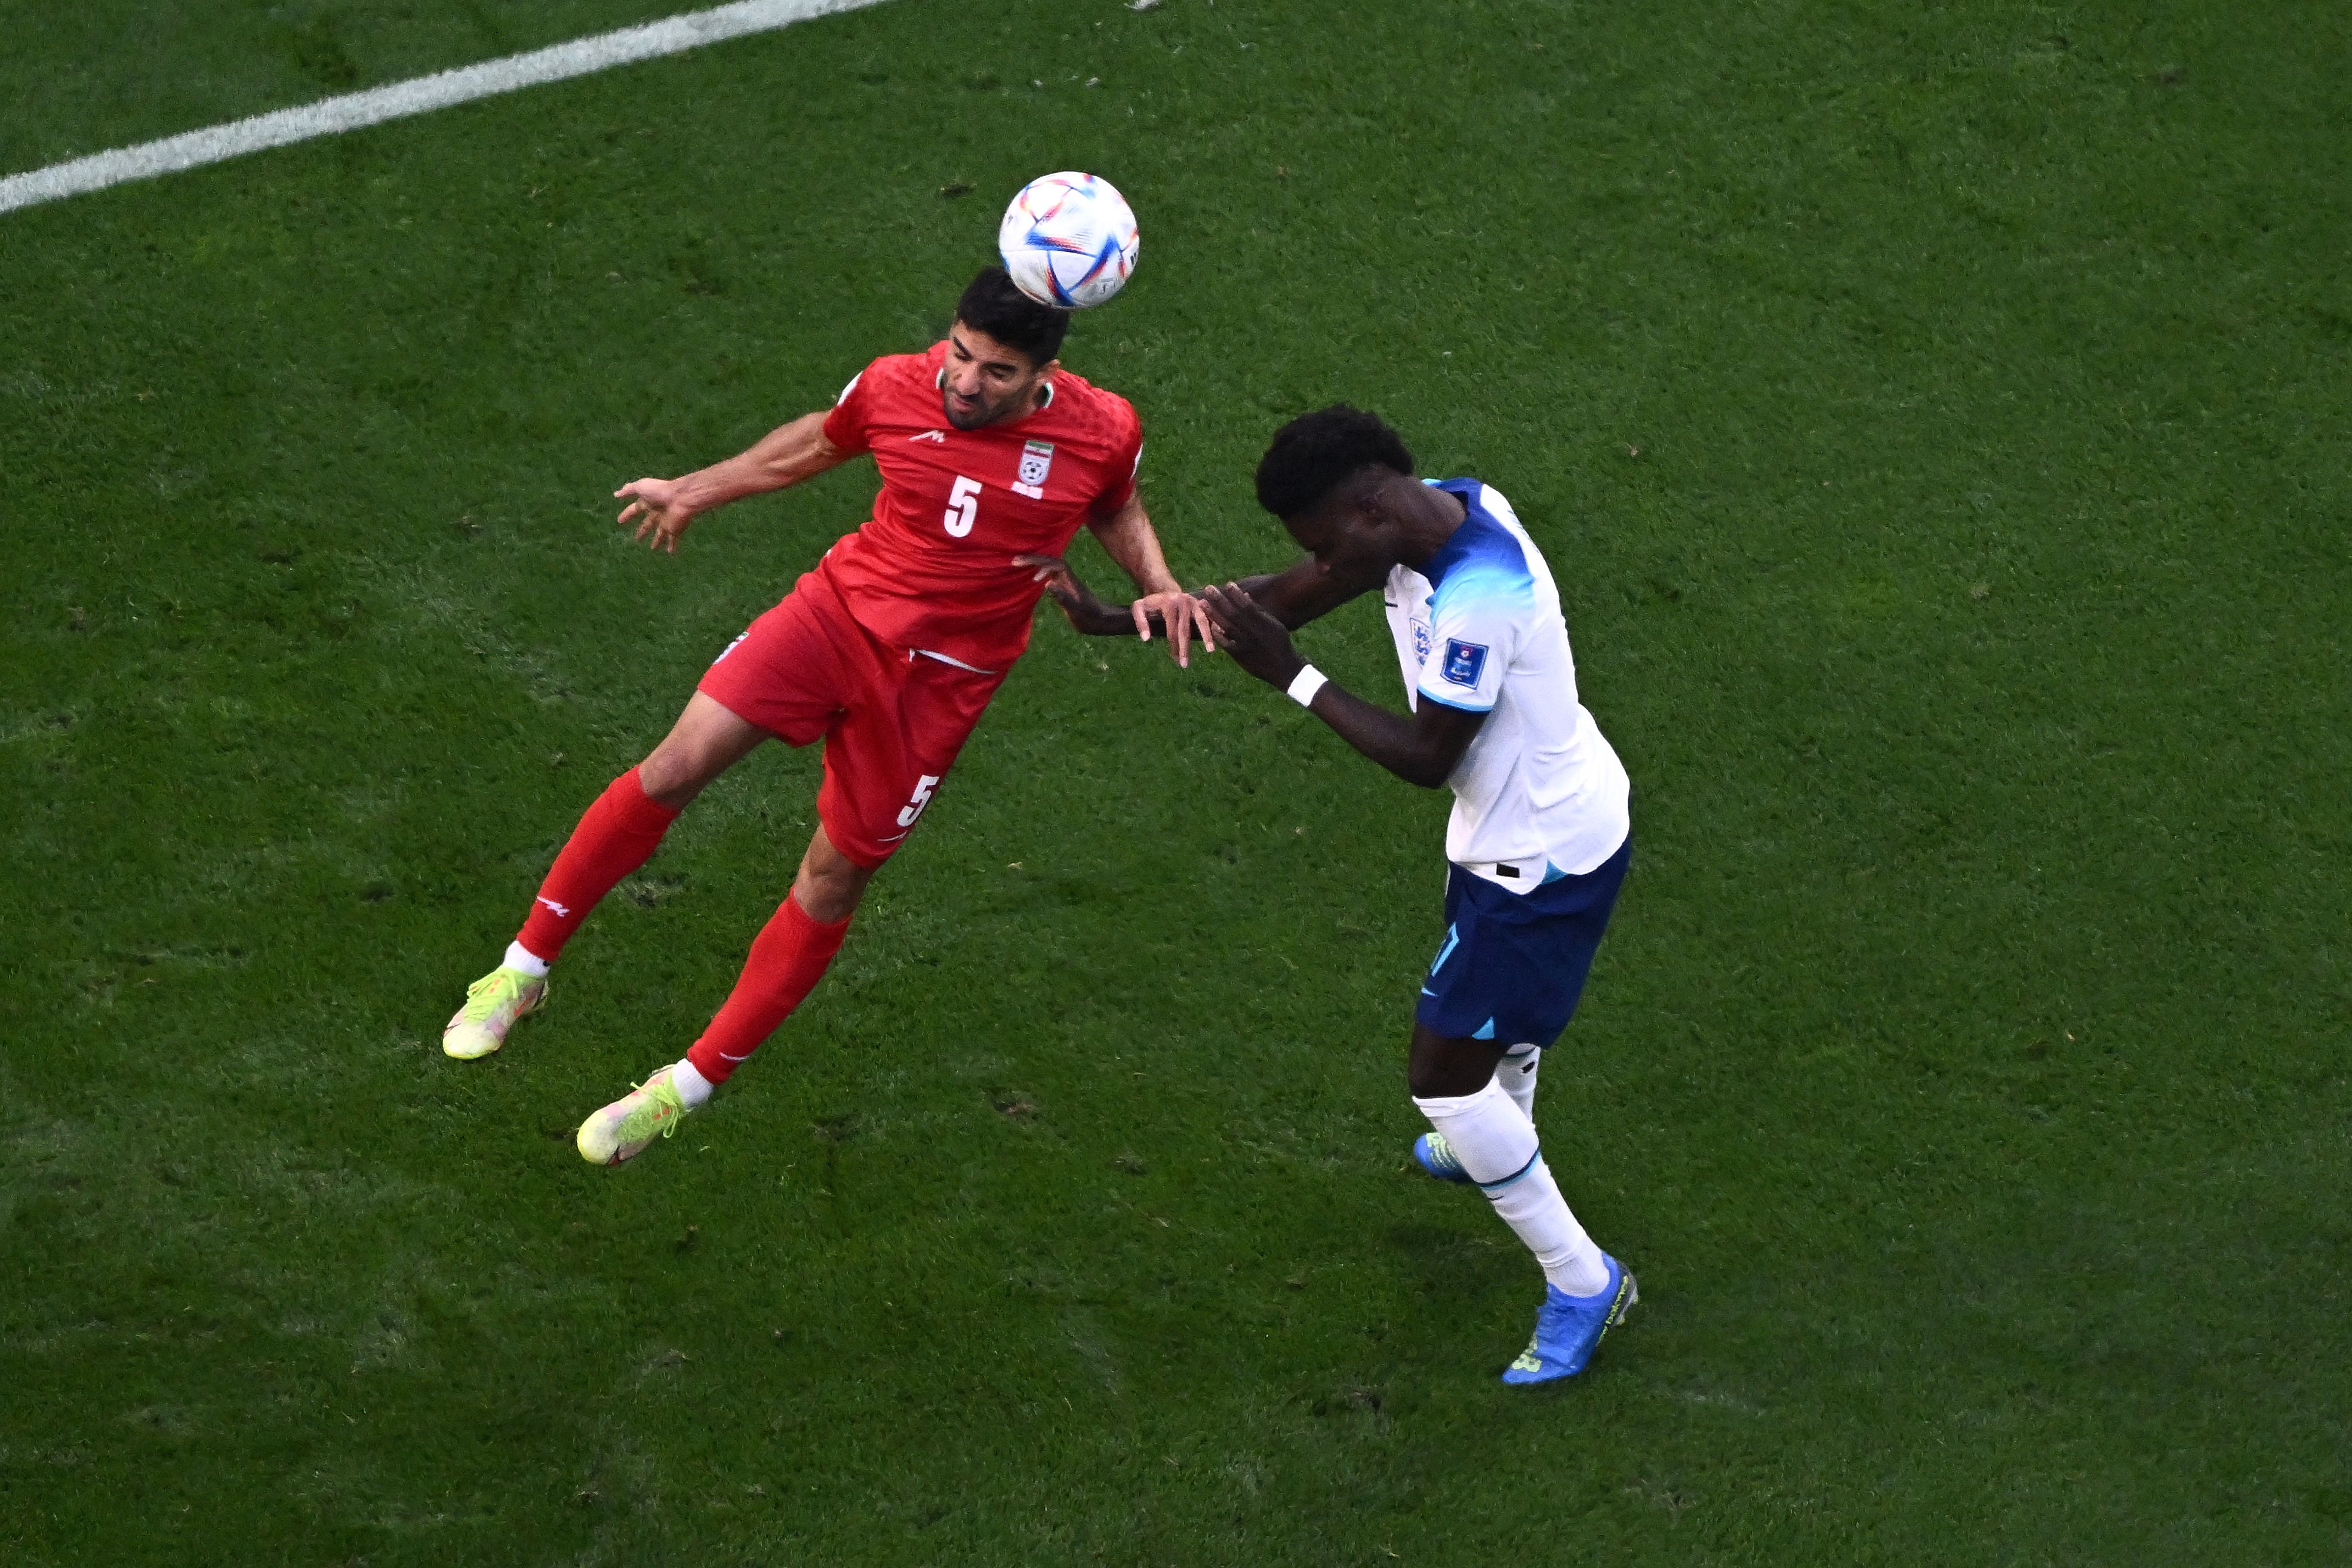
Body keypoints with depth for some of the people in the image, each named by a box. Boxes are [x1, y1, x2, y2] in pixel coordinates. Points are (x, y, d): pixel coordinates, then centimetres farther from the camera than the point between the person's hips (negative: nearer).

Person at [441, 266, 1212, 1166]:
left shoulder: (1103, 431, -12)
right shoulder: (895, 389, -9)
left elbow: (1116, 507, 12)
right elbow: (814, 445, 13)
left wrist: (1158, 585, -7)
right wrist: (695, 492, 25)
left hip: (938, 683, -1)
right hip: (842, 610, 1)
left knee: (834, 880, 3)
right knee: (675, 768, -13)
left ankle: (687, 1089, 17)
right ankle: (525, 968, 5)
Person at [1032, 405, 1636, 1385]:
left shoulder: (1478, 599, -36)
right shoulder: (1444, 508, -7)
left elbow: (1427, 760, -26)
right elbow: (1294, 596, 2)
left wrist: (1291, 678, -24)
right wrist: (1122, 618, 1)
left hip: (1541, 861, -10)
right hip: (1544, 822, 10)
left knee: (1443, 1077, -3)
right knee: (1500, 1009, 35)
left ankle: (1581, 1282, 9)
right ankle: (1502, 1147, 64)